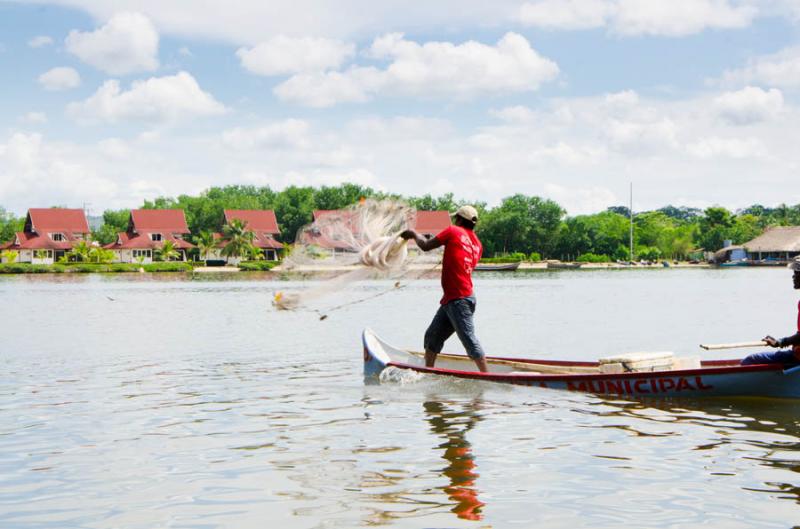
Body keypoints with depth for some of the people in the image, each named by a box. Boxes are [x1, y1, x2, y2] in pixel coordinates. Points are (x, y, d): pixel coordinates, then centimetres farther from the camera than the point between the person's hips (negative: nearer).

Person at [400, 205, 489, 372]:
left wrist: (414, 234, 15)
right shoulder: (478, 244, 13)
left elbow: (425, 246, -3)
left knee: (469, 340, -8)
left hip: (458, 300, -9)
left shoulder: (453, 231, -5)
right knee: (432, 336, 15)